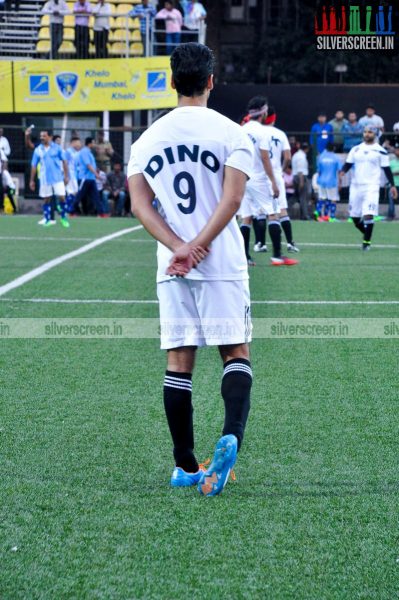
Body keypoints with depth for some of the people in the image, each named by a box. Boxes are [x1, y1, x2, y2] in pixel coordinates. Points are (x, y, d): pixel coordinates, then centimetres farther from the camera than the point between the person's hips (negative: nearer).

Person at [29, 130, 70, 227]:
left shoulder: (57, 148, -1)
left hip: (58, 178, -1)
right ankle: (47, 220, 11)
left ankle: (63, 218, 10)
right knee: (46, 199, 3)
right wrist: (32, 180, 7)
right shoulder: (38, 150, 4)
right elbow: (34, 165, 8)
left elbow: (64, 162, 2)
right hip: (45, 179, 1)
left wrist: (66, 176, -3)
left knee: (61, 197, -5)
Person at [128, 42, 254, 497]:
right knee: (236, 353, 4)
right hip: (222, 265, -3)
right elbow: (232, 198, -14)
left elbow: (139, 202, -2)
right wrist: (197, 248, -14)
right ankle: (231, 435, -21)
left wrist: (179, 248, -10)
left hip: (171, 270, 3)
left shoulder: (147, 139, 8)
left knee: (178, 362, 7)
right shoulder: (231, 133, -3)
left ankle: (184, 466, 9)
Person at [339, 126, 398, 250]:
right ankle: (367, 234, 31)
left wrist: (392, 185, 0)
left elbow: (386, 169, 3)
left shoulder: (380, 151, 1)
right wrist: (342, 172, -11)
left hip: (371, 187, -4)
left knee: (368, 215, -17)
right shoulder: (356, 149, 11)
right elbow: (348, 164, 10)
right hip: (356, 186, 4)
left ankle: (367, 242, -6)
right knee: (355, 217, 7)